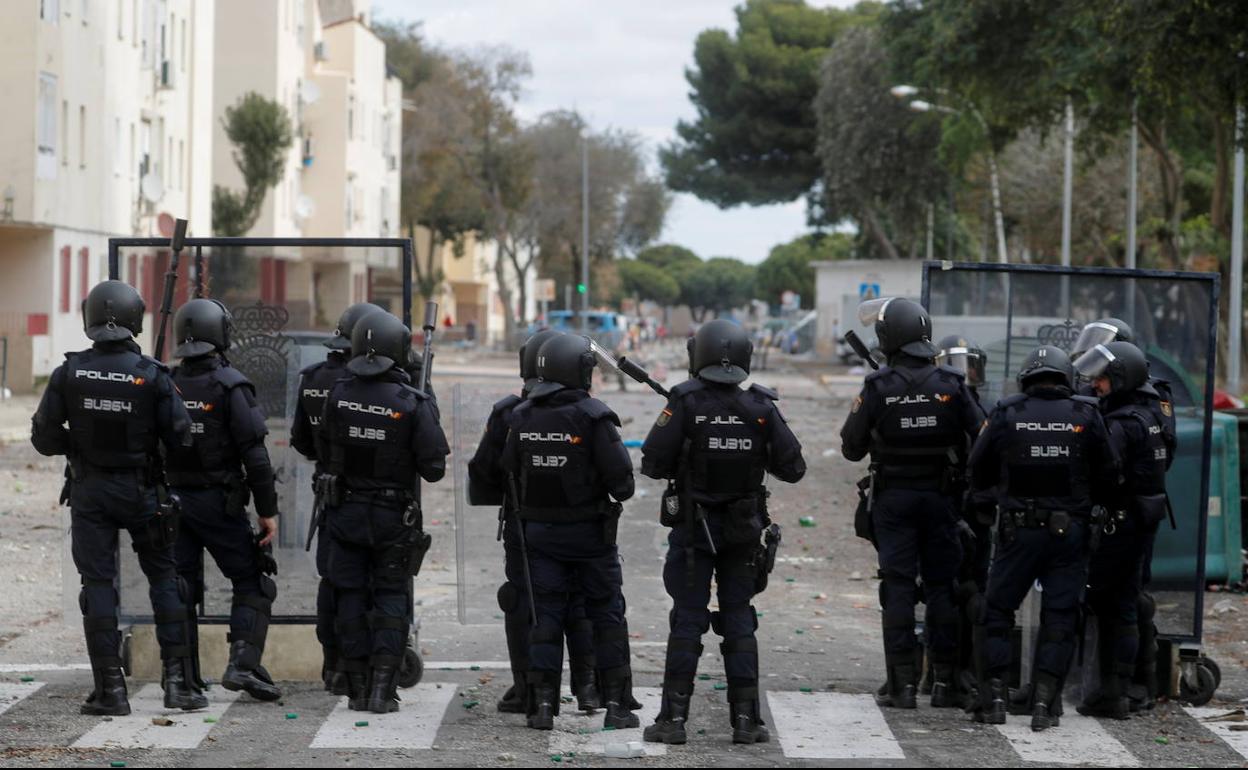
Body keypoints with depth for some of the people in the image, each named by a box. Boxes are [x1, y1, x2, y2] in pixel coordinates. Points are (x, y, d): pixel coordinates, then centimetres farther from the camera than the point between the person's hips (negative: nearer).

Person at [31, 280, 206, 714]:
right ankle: (178, 681, 6)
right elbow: (180, 437, -10)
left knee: (98, 585, 4)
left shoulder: (69, 373, -7)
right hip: (141, 491, -1)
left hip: (89, 490, 1)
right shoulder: (151, 375, -11)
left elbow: (44, 437, -4)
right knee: (164, 579, 10)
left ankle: (111, 690, 2)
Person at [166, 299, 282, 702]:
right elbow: (254, 454, -15)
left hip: (172, 499, 5)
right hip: (218, 501, -5)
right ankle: (243, 664, -11)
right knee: (251, 585, 4)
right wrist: (268, 510, -10)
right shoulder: (230, 386, -11)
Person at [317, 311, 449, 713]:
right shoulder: (413, 404, -15)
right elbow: (434, 468, -13)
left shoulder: (339, 394, -6)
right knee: (391, 597, 7)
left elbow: (324, 451, 5)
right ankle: (383, 689, -1)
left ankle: (357, 689, 12)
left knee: (350, 597, 10)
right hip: (393, 514, -2)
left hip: (345, 510, 2)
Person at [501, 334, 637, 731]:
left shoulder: (522, 417, 0)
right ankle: (616, 705, 6)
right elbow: (619, 475, -16)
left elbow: (509, 474, 5)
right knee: (607, 616, 6)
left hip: (539, 531, 4)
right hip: (589, 530, -4)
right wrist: (621, 491, 6)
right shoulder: (592, 416, -15)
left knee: (547, 616, 9)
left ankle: (542, 705, 5)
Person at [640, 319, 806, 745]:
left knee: (688, 621, 3)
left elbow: (653, 463, -12)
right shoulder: (761, 407, -6)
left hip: (692, 529, -2)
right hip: (744, 530, 2)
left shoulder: (685, 403, -12)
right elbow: (793, 468, -3)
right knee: (739, 622, 9)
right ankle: (746, 720, 8)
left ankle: (674, 718, 2)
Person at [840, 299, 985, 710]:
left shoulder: (878, 387, -9)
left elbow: (851, 448, -4)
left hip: (893, 499, -1)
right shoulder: (951, 383, -5)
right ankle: (944, 681, 9)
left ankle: (903, 684, 0)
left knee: (898, 588, 2)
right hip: (941, 498, 1)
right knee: (942, 586, 8)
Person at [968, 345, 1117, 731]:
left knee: (997, 613, 10)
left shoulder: (1007, 414, -3)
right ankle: (1045, 702, -1)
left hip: (1019, 531, -1)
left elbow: (978, 474, 3)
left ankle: (994, 697, 3)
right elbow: (1108, 476, 3)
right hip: (1070, 532, 1)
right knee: (1059, 619, 6)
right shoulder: (1085, 415, -1)